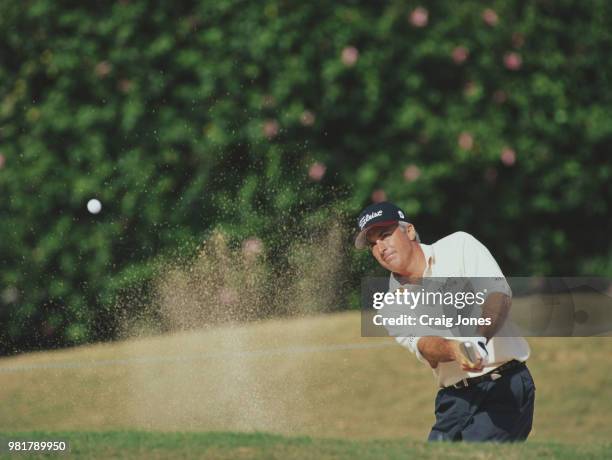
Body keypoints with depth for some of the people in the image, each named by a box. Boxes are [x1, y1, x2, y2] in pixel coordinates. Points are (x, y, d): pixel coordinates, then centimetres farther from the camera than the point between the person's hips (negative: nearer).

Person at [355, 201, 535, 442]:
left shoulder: (460, 246, 0)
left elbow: (500, 294, -14)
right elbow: (423, 346, -10)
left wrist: (479, 338, -34)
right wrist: (454, 351, -34)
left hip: (505, 388, -5)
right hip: (453, 400, 6)